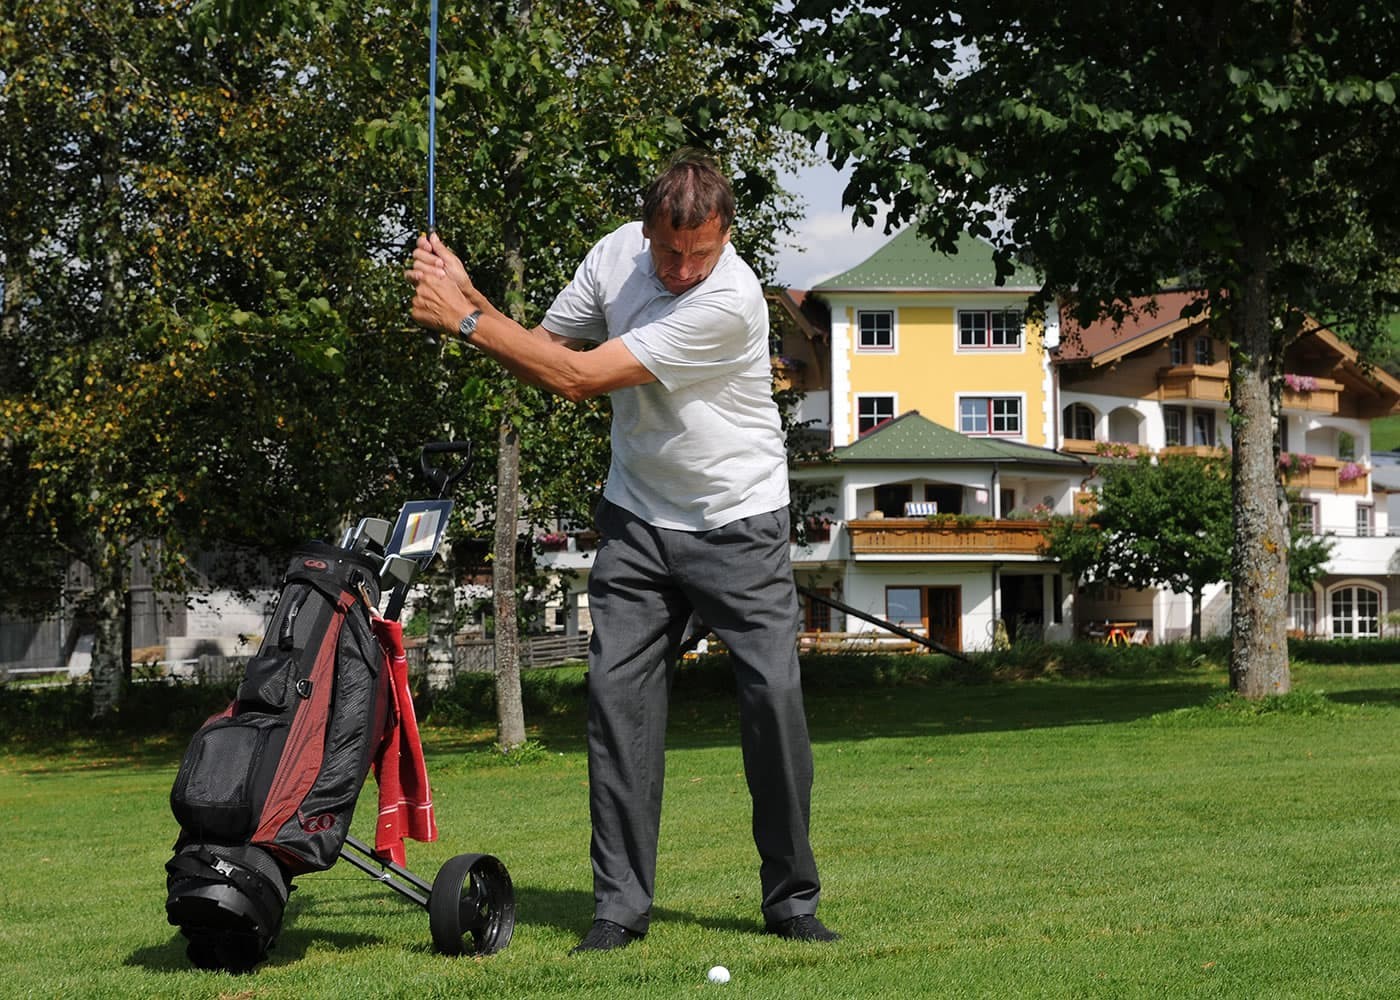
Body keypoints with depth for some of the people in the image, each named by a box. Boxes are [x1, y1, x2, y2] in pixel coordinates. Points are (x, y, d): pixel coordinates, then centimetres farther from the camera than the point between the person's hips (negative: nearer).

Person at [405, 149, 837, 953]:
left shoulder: (731, 301, -26)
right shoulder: (614, 256, -5)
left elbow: (578, 378, -26)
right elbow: (539, 354, 7)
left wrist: (464, 318, -21)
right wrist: (469, 297, -11)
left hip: (739, 522, -5)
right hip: (638, 517, 5)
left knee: (774, 692, -12)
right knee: (618, 691, -6)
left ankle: (792, 900, 1)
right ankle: (621, 907, -1)